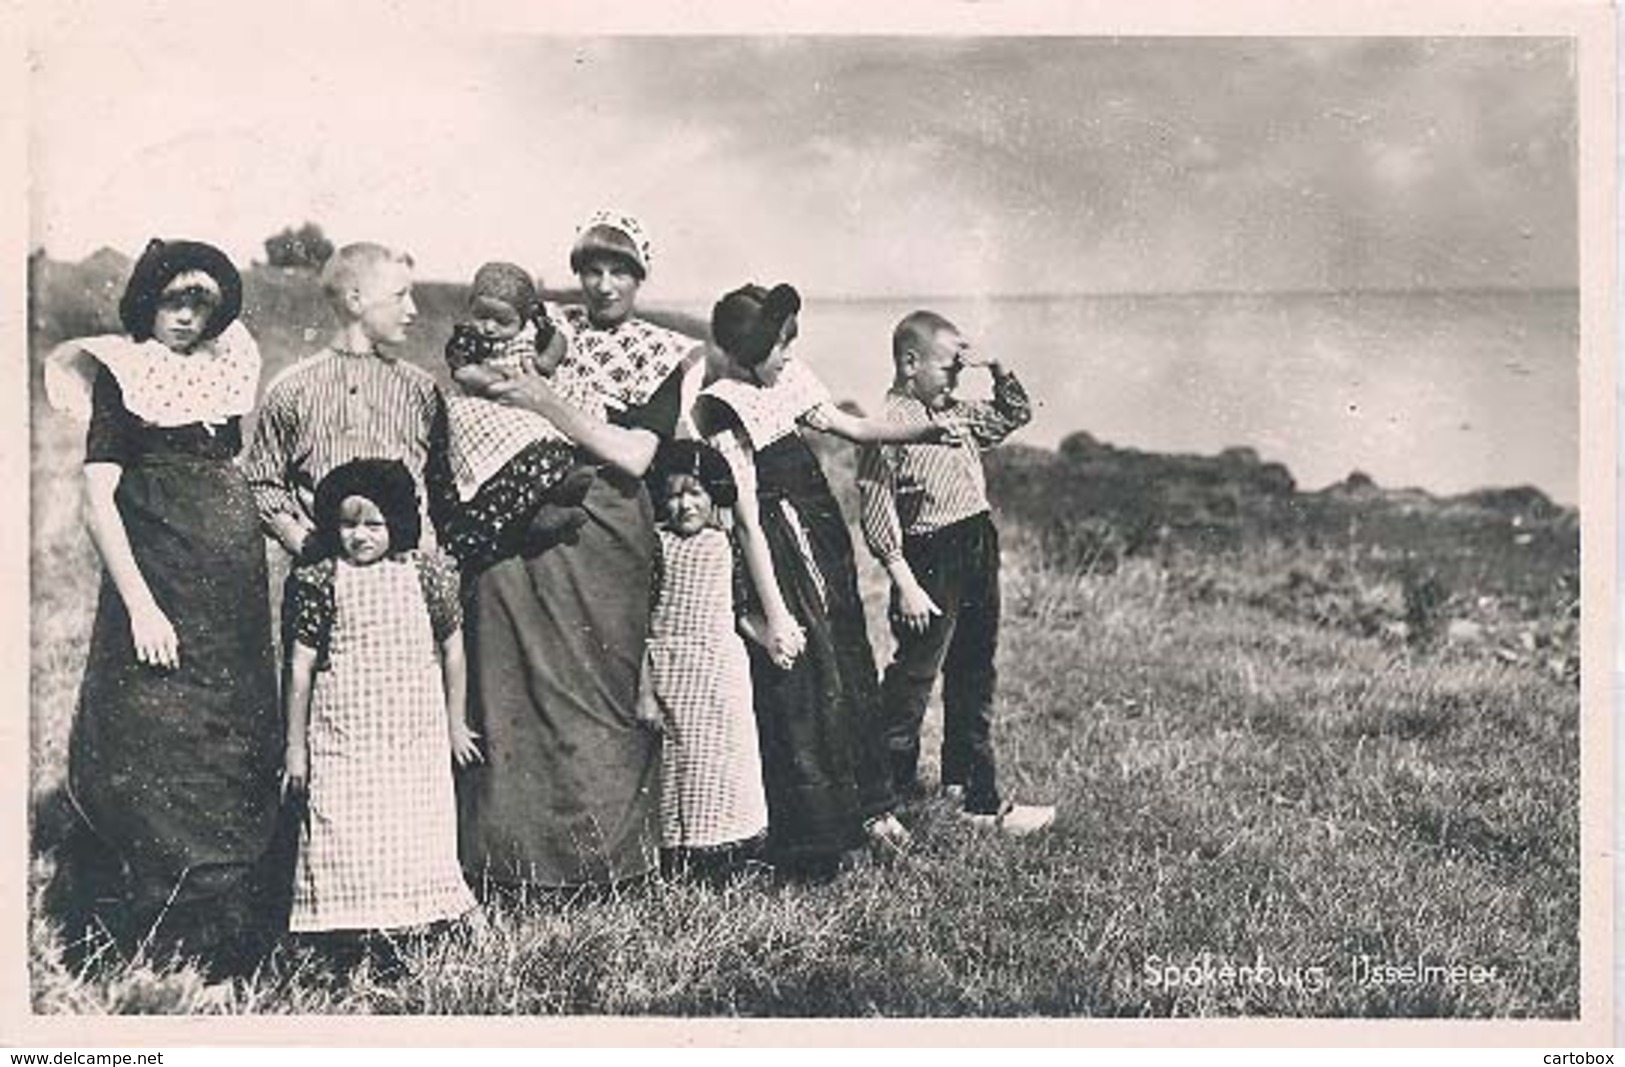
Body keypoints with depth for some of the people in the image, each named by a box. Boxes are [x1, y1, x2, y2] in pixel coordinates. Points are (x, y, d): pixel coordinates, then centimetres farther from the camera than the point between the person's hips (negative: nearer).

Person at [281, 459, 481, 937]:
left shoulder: (426, 573, 1)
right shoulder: (321, 582, -2)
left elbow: (452, 650, 10)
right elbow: (300, 667, 1)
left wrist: (455, 725, 15)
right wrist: (295, 746, 2)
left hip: (418, 734, 1)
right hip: (342, 734, -1)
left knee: (418, 834, 3)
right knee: (346, 838, -3)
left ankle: (416, 920, 12)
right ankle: (351, 927, 2)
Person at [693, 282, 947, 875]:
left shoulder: (784, 380, 4)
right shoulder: (725, 408, -18)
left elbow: (849, 426, 19)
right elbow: (748, 521, -20)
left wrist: (926, 432, 12)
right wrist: (773, 614, -20)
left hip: (821, 530, 8)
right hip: (780, 551, -8)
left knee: (849, 670, 14)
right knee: (799, 685, -1)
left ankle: (866, 809, 28)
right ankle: (810, 846, 12)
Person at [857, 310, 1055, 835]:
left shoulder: (958, 414, 12)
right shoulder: (889, 426, -13)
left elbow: (1015, 414, 27)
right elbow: (876, 512, -17)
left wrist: (998, 369, 8)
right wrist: (905, 584, -21)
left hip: (978, 553, 9)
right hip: (930, 561, -9)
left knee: (973, 679, 13)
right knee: (912, 678, -1)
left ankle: (976, 795, 23)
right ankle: (889, 789, 11)